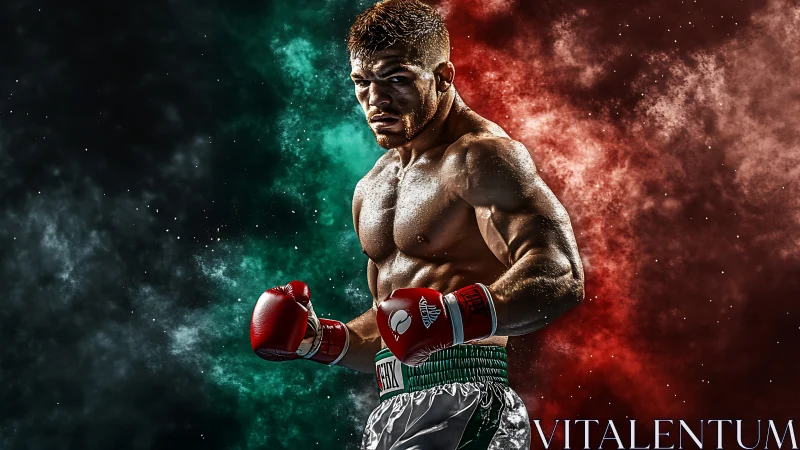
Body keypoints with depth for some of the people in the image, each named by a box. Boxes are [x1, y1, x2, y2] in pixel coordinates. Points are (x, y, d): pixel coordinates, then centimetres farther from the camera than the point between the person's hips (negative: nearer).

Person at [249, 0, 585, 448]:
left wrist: (454, 316, -33)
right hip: (392, 412, 8)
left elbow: (560, 275, -21)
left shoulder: (481, 156, -8)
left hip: (462, 404, -8)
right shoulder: (371, 191, 18)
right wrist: (318, 340, 9)